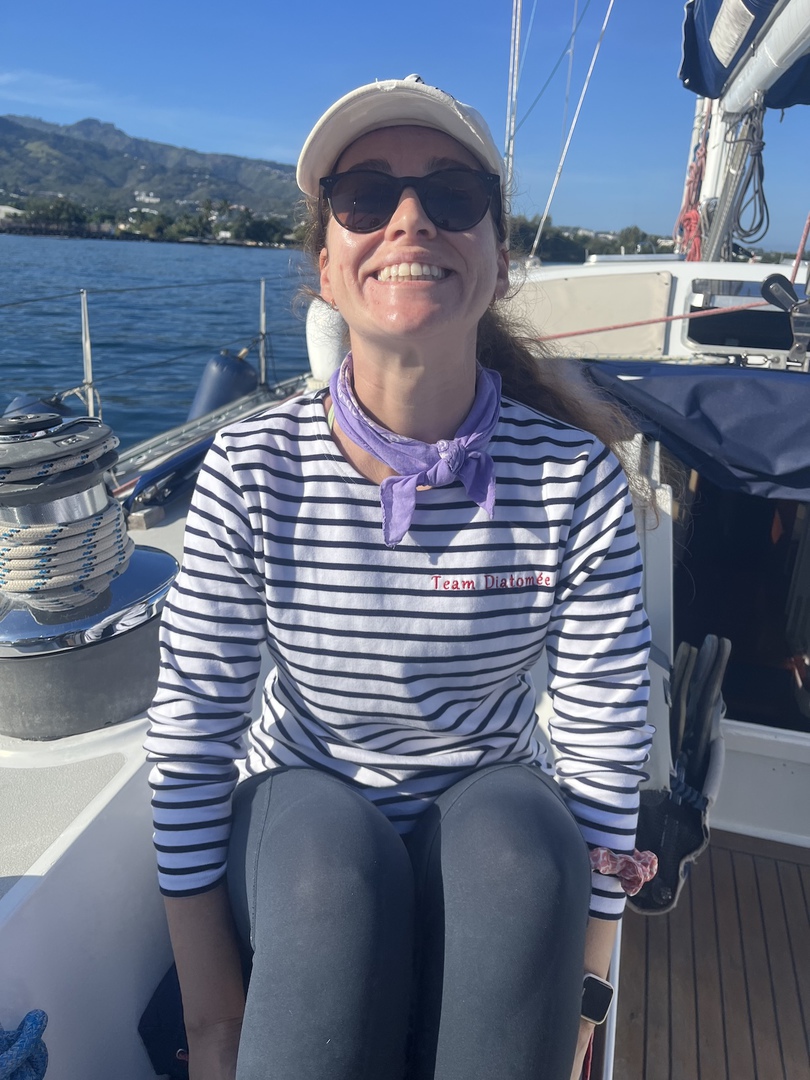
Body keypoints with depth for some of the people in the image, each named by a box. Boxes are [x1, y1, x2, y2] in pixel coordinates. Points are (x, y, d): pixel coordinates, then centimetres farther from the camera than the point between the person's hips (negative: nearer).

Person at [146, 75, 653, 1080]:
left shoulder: (575, 479, -15)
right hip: (300, 810, 0)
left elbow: (606, 746, -11)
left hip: (493, 818, 1)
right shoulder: (253, 471, -15)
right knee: (334, 857, -32)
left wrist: (577, 996, -9)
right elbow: (191, 729, -12)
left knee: (520, 838, -31)